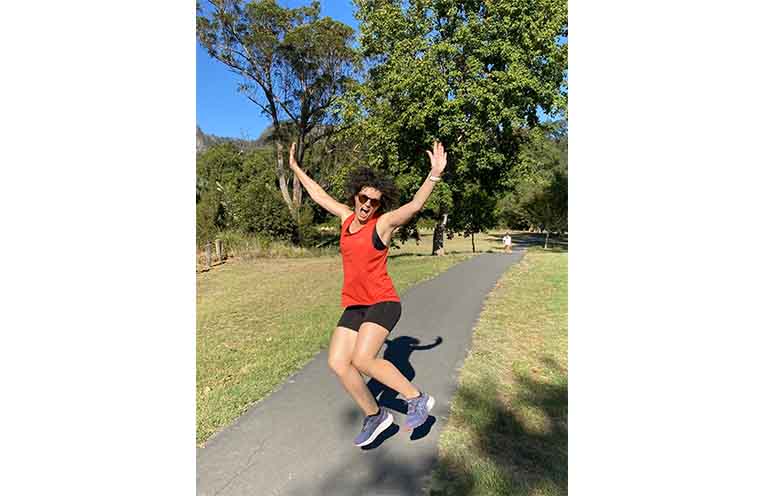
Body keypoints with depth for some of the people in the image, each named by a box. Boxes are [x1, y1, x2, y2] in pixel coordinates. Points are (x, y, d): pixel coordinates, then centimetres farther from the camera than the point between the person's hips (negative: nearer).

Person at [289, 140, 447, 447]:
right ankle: (375, 416, 19)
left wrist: (434, 175, -35)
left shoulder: (384, 222, -7)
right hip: (354, 306, 7)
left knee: (362, 360, -22)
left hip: (382, 302, -7)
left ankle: (417, 399, 0)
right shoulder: (348, 217, 10)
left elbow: (415, 205, -22)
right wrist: (296, 169, 31)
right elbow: (319, 195, 23)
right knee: (337, 363, 0)